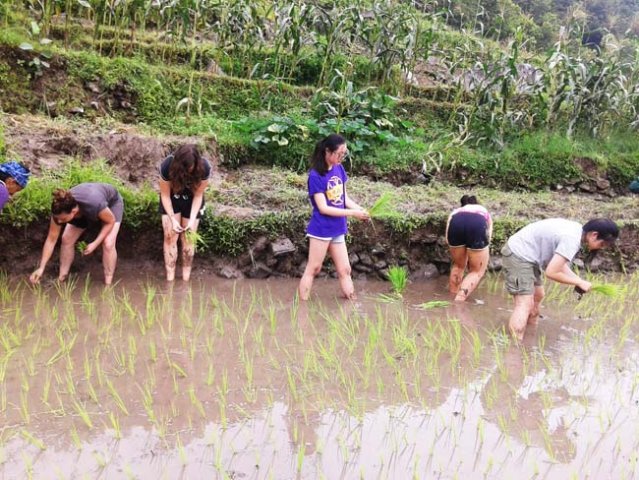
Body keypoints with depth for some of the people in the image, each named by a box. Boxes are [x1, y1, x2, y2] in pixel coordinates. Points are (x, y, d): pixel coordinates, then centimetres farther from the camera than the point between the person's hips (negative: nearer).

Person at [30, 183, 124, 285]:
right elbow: (51, 239, -20)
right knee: (66, 239, -6)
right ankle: (62, 278, 10)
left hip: (112, 203, -4)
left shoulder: (94, 204, -46)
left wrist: (95, 244, -29)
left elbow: (110, 221, -25)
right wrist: (41, 268, -21)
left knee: (108, 243, -20)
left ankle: (108, 285, -7)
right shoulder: (59, 210, -31)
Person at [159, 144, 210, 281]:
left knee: (188, 239, 1)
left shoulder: (204, 167, -32)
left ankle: (185, 280, 12)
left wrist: (192, 219, -29)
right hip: (171, 201, 0)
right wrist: (173, 219, -28)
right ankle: (170, 279, 1)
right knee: (170, 237, -6)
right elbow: (165, 195, -21)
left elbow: (198, 195, -21)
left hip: (191, 202, 0)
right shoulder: (167, 166, -34)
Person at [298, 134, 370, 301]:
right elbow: (323, 208, -20)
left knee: (345, 270, 13)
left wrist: (360, 209, -11)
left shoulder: (339, 169, 2)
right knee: (313, 269, 3)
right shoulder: (315, 175, -18)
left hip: (337, 230, 7)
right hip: (321, 230, -6)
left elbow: (345, 198, 8)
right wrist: (352, 213, -21)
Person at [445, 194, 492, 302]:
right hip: (478, 224, -2)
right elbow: (488, 237, 26)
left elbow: (447, 239, 22)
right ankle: (458, 302, 0)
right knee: (477, 271, 12)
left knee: (458, 265, 25)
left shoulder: (456, 212, 39)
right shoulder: (484, 212, 42)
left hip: (457, 222, 2)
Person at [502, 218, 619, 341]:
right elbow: (551, 272, -25)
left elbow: (558, 263, 12)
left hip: (524, 254, 11)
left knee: (537, 296, 22)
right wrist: (579, 282, -12)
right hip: (519, 255, -11)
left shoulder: (576, 230, 6)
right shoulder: (572, 239, -24)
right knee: (525, 304, -14)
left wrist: (579, 280, -1)